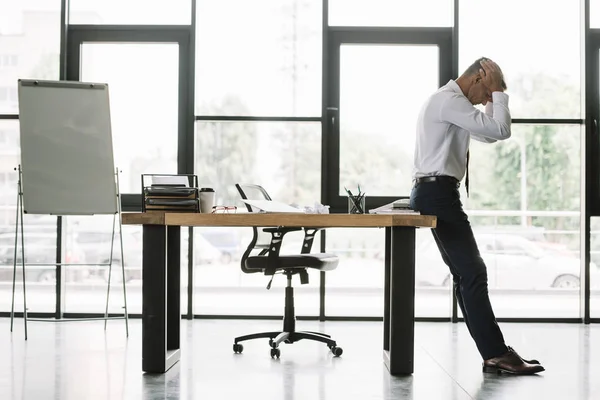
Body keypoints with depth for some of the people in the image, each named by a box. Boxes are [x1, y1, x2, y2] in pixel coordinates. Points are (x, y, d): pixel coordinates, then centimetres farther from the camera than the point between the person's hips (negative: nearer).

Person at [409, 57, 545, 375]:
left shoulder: (450, 102, 21)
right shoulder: (450, 100, -13)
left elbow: (488, 134, 25)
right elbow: (501, 131, -18)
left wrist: (492, 97, 16)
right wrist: (498, 92, -6)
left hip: (436, 193, 11)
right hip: (438, 193, -11)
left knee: (465, 274, 10)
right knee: (473, 272, -10)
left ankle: (493, 352, 14)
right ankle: (496, 354, -8)